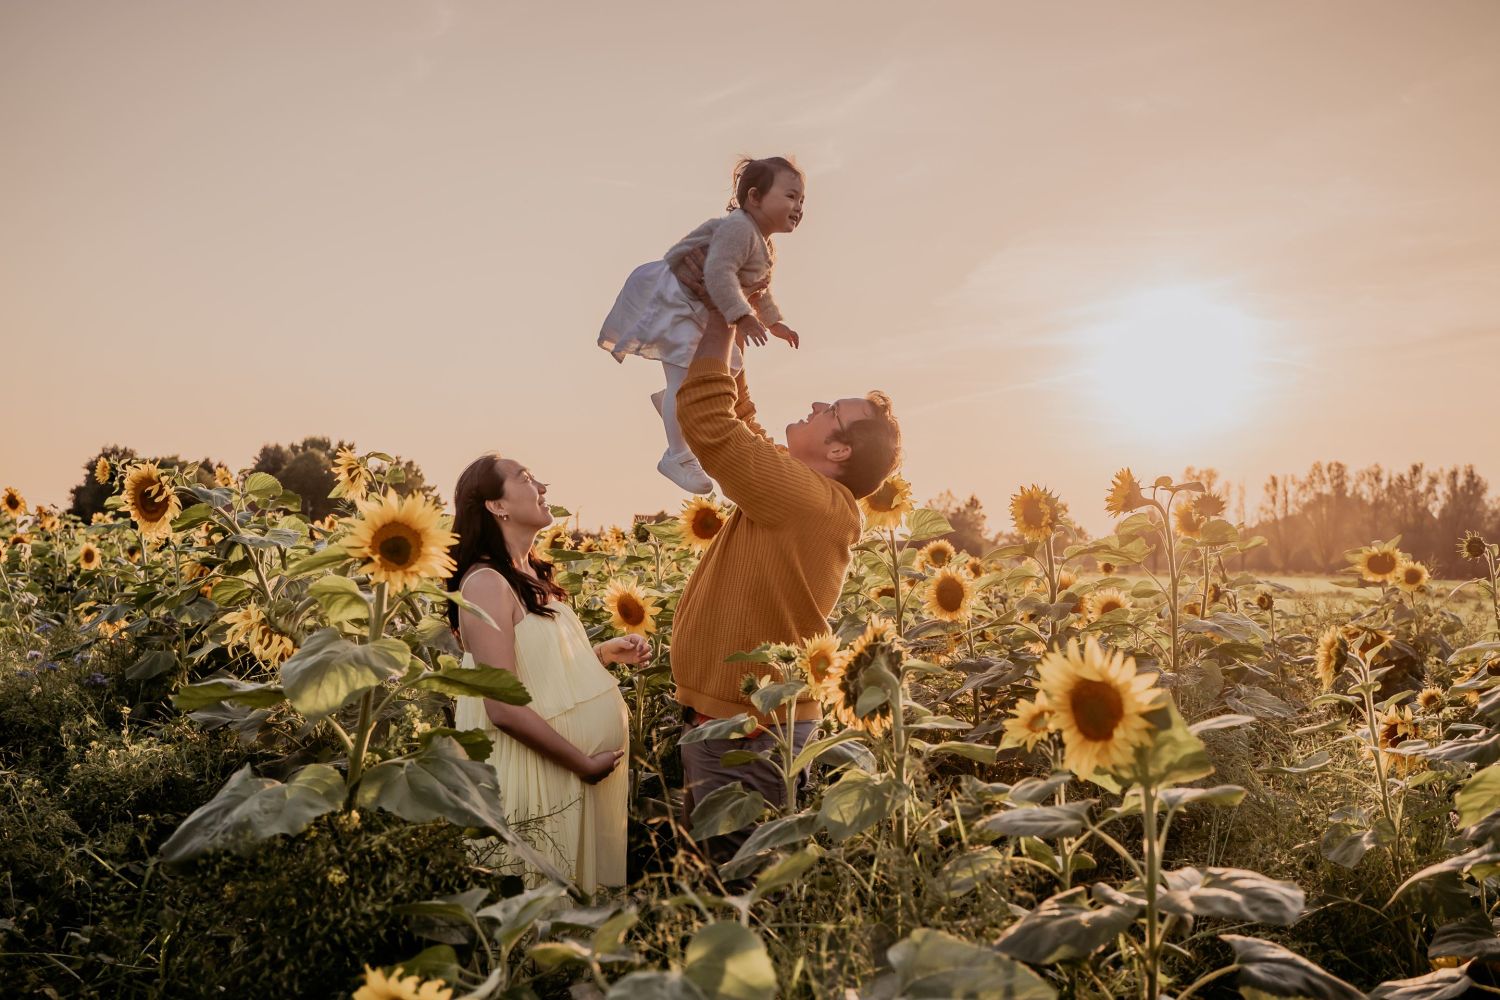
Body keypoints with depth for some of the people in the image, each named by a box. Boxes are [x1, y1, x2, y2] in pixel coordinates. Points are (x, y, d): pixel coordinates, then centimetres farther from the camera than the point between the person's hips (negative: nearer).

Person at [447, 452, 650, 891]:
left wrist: (605, 653, 3)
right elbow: (505, 708, -23)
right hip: (541, 770, -8)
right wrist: (585, 763, -17)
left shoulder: (532, 575, 9)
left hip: (588, 763, 8)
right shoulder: (486, 582, -18)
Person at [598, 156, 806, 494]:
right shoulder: (739, 227, -25)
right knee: (688, 377, -14)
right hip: (676, 301, -11)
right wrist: (742, 316, -39)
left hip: (706, 313, 11)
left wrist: (774, 322, 25)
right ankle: (678, 457, -5)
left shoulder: (765, 248, 9)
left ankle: (667, 401, 41)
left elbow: (758, 288, 25)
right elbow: (719, 273, -37)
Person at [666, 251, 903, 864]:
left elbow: (708, 424, -25)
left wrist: (719, 321, -13)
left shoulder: (803, 495, -21)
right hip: (756, 722, 10)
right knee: (736, 867, 19)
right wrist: (720, 324, 12)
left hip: (745, 736, -10)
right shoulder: (804, 494, 7)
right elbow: (736, 423, 17)